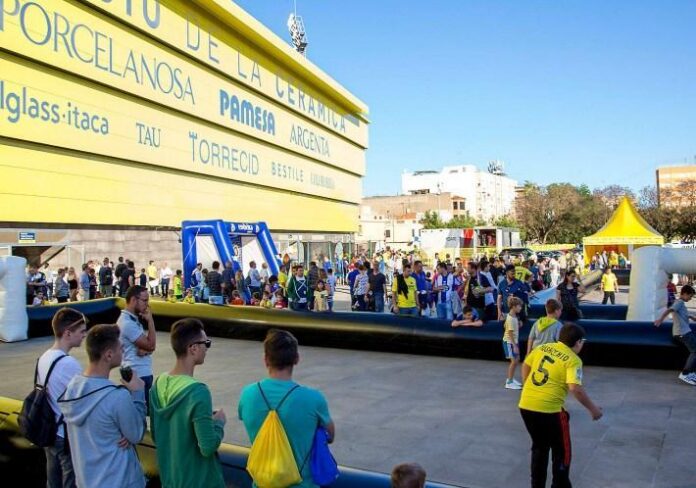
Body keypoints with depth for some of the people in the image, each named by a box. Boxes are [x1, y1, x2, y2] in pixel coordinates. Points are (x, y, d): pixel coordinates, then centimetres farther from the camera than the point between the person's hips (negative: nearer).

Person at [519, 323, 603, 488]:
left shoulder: (542, 348, 9)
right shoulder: (573, 360, -8)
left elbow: (525, 365, 18)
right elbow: (575, 388, -19)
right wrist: (592, 408, -5)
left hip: (526, 405, 6)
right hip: (549, 410, -6)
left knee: (539, 448, 25)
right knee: (561, 452, 17)